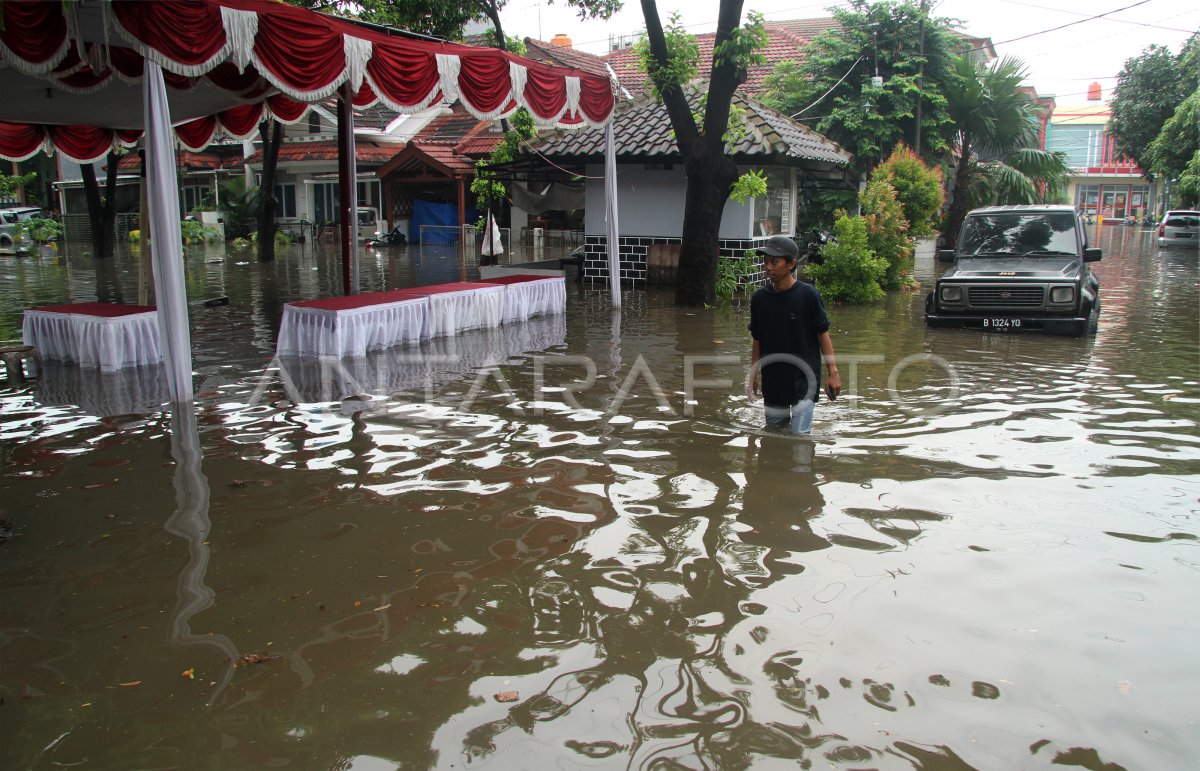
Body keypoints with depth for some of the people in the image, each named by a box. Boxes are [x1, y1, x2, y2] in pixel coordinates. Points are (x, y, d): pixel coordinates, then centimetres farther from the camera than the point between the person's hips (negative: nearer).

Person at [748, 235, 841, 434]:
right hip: (772, 381, 4)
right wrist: (753, 374, 10)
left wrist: (832, 371, -8)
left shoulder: (808, 295, -10)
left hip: (803, 379, -4)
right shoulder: (759, 298, 1)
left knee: (800, 436, -7)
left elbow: (823, 334, -5)